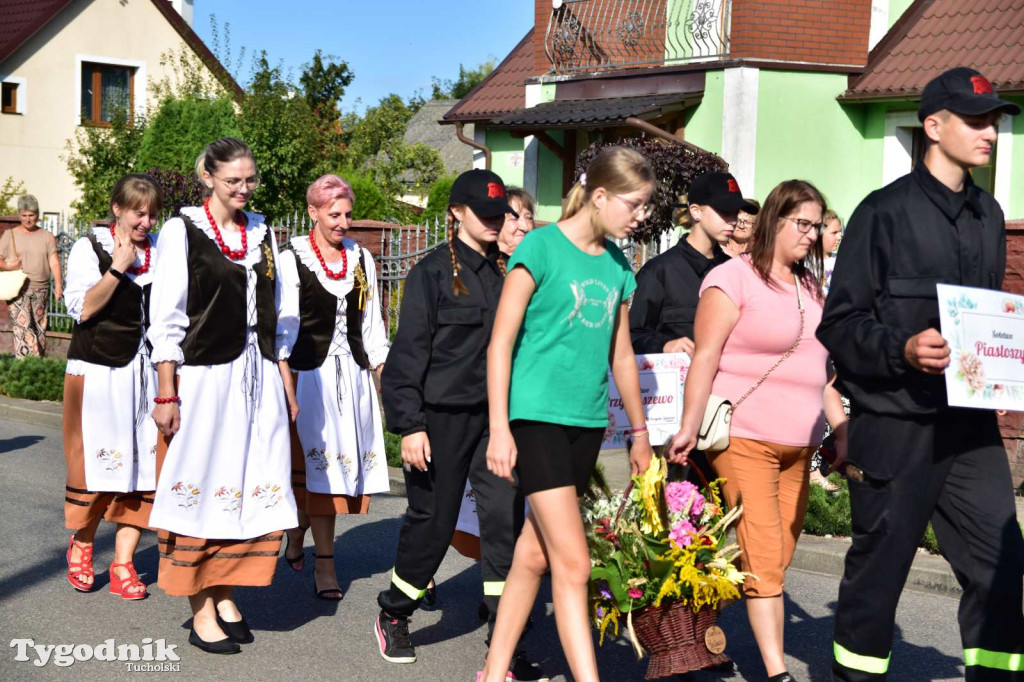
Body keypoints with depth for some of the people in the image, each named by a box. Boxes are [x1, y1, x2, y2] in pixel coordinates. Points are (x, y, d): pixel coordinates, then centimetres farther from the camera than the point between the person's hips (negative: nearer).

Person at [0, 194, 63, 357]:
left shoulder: (47, 237, 9)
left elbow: (54, 262, -1)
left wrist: (58, 284, -14)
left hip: (41, 290, 2)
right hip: (18, 290, -2)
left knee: (39, 329, 5)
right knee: (23, 327, -15)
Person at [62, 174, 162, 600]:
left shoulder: (162, 252, 12)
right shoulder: (90, 248, -1)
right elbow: (82, 308, -12)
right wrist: (118, 267, -13)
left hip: (147, 372, 4)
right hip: (98, 371, -3)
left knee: (142, 463, 0)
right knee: (93, 461, 1)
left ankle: (124, 561, 8)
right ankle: (81, 545, 24)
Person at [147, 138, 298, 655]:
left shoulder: (261, 232, 13)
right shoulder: (183, 230, -3)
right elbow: (166, 318, -7)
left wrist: (286, 382, 13)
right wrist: (166, 394, -12)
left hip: (258, 374, 5)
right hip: (204, 375, -5)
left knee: (253, 487, 5)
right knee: (204, 485, 0)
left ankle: (225, 595, 19)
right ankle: (201, 611, 9)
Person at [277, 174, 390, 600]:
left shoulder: (362, 259, 12)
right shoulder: (292, 260, -1)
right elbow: (284, 327, -4)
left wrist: (385, 377, 10)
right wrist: (286, 388, -11)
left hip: (354, 375, 5)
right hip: (311, 374, -4)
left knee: (350, 464, 5)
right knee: (318, 467, -5)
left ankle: (298, 531, 29)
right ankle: (324, 565, 2)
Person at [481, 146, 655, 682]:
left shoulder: (616, 263, 11)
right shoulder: (542, 246, -8)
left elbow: (621, 352, 21)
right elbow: (501, 343, -9)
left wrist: (640, 431, 24)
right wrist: (499, 430, -14)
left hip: (588, 421, 6)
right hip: (538, 416, -6)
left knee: (535, 553, 11)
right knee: (573, 563, -10)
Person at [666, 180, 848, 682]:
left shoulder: (811, 287, 17)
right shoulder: (734, 278, -5)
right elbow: (705, 357, -10)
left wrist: (842, 430, 16)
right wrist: (689, 427, -15)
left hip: (798, 444, 7)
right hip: (744, 438, -7)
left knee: (779, 555, 5)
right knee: (763, 555, -9)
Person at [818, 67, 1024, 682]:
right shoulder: (886, 212, -6)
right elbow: (840, 323, -7)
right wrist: (902, 351, -23)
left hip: (971, 424, 6)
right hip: (896, 427, -5)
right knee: (878, 569, 6)